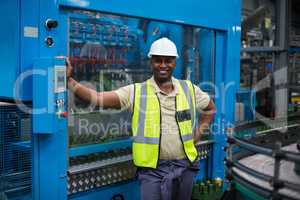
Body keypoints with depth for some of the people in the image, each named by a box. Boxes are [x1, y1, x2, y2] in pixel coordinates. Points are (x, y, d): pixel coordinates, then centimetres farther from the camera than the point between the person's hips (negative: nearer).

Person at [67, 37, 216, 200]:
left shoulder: (189, 89, 4)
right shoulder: (135, 92, -6)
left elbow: (210, 109, 20)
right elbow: (97, 98, -16)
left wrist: (196, 135, 10)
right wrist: (69, 80, -26)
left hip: (184, 167, 3)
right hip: (153, 170, -3)